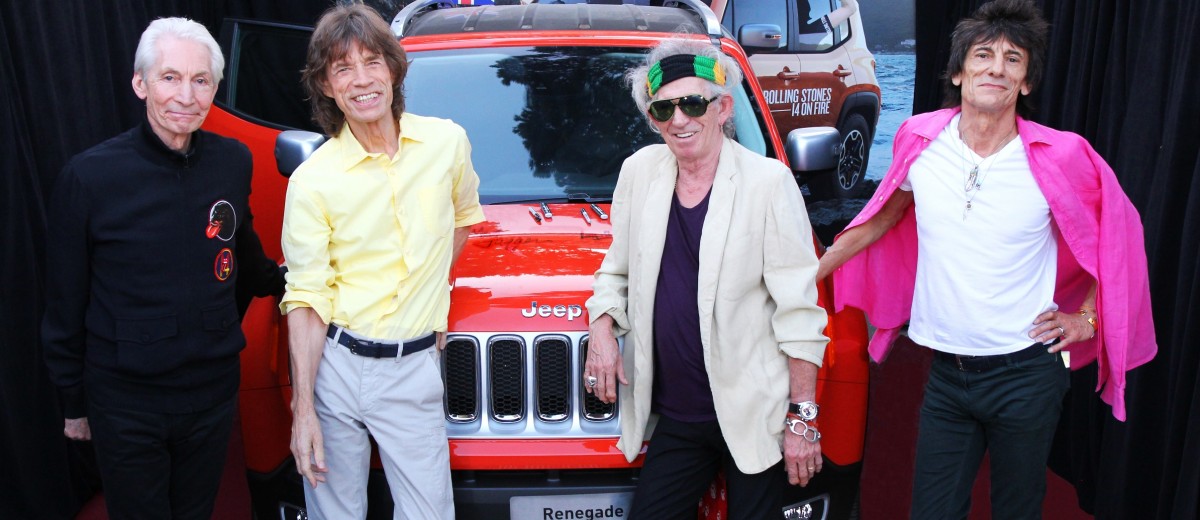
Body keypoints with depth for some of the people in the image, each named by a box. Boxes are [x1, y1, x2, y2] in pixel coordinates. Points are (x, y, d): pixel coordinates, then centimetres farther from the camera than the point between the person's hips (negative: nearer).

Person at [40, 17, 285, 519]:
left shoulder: (234, 161, -5)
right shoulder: (89, 176, -15)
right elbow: (65, 305, -5)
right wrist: (73, 403, 2)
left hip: (214, 392, 3)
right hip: (125, 404, -3)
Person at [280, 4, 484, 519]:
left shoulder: (447, 142, -1)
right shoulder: (312, 181, -8)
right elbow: (306, 301, -6)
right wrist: (302, 409, -10)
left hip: (414, 369, 2)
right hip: (334, 365, -1)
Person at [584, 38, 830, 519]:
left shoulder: (769, 181, -7)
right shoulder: (638, 171, 6)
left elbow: (798, 308, -8)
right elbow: (616, 269, 19)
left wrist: (803, 416, -10)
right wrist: (601, 330, 0)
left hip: (754, 417, -4)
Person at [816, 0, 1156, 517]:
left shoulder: (1062, 158, -12)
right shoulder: (920, 139, -5)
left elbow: (1116, 235, 5)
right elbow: (884, 216, 11)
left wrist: (1086, 319, 1)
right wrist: (809, 274, 11)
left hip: (1026, 374, -2)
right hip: (946, 372, 2)